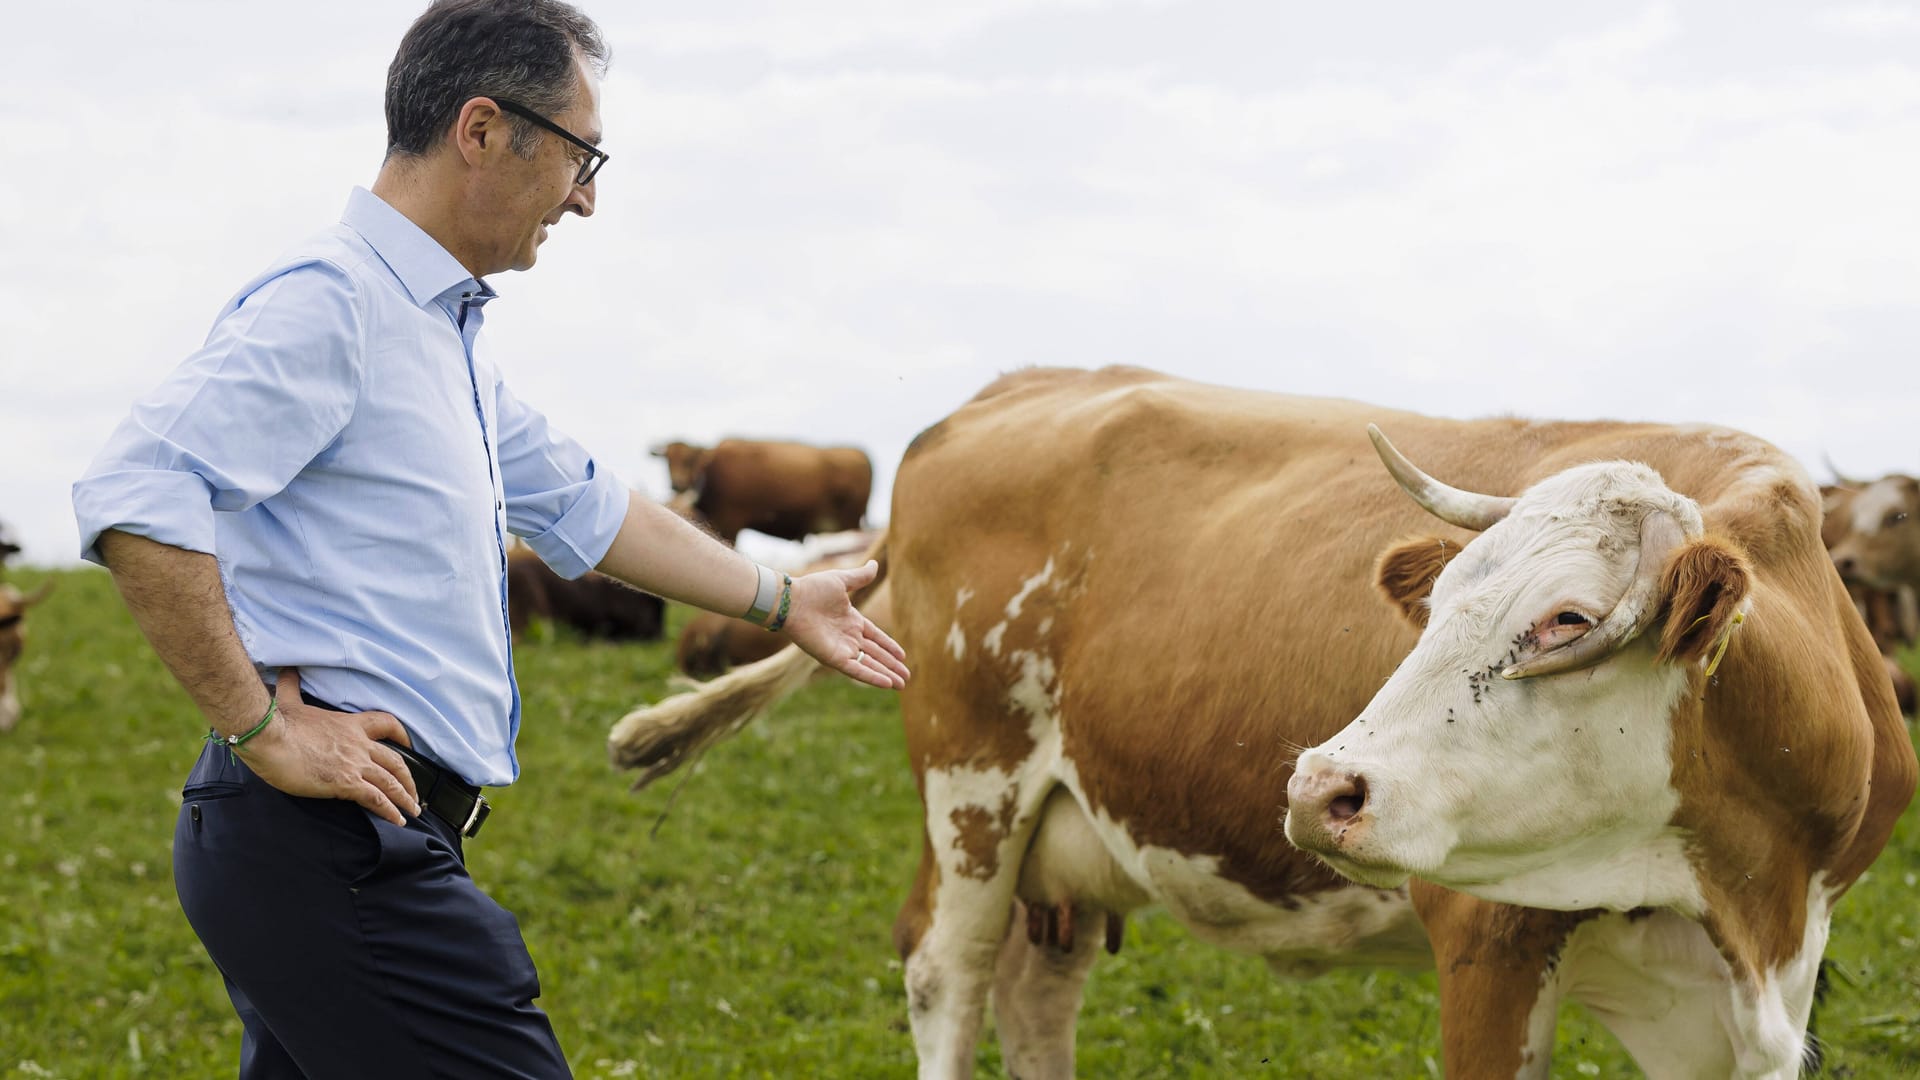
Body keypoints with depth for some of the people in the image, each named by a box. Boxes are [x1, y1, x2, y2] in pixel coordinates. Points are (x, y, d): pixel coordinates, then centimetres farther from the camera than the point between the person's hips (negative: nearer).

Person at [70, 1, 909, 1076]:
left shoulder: (445, 331, 20)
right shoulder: (328, 302, -13)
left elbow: (580, 503, 33)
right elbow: (134, 500, -24)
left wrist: (782, 602, 38)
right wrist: (263, 727, -20)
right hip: (335, 841, -10)